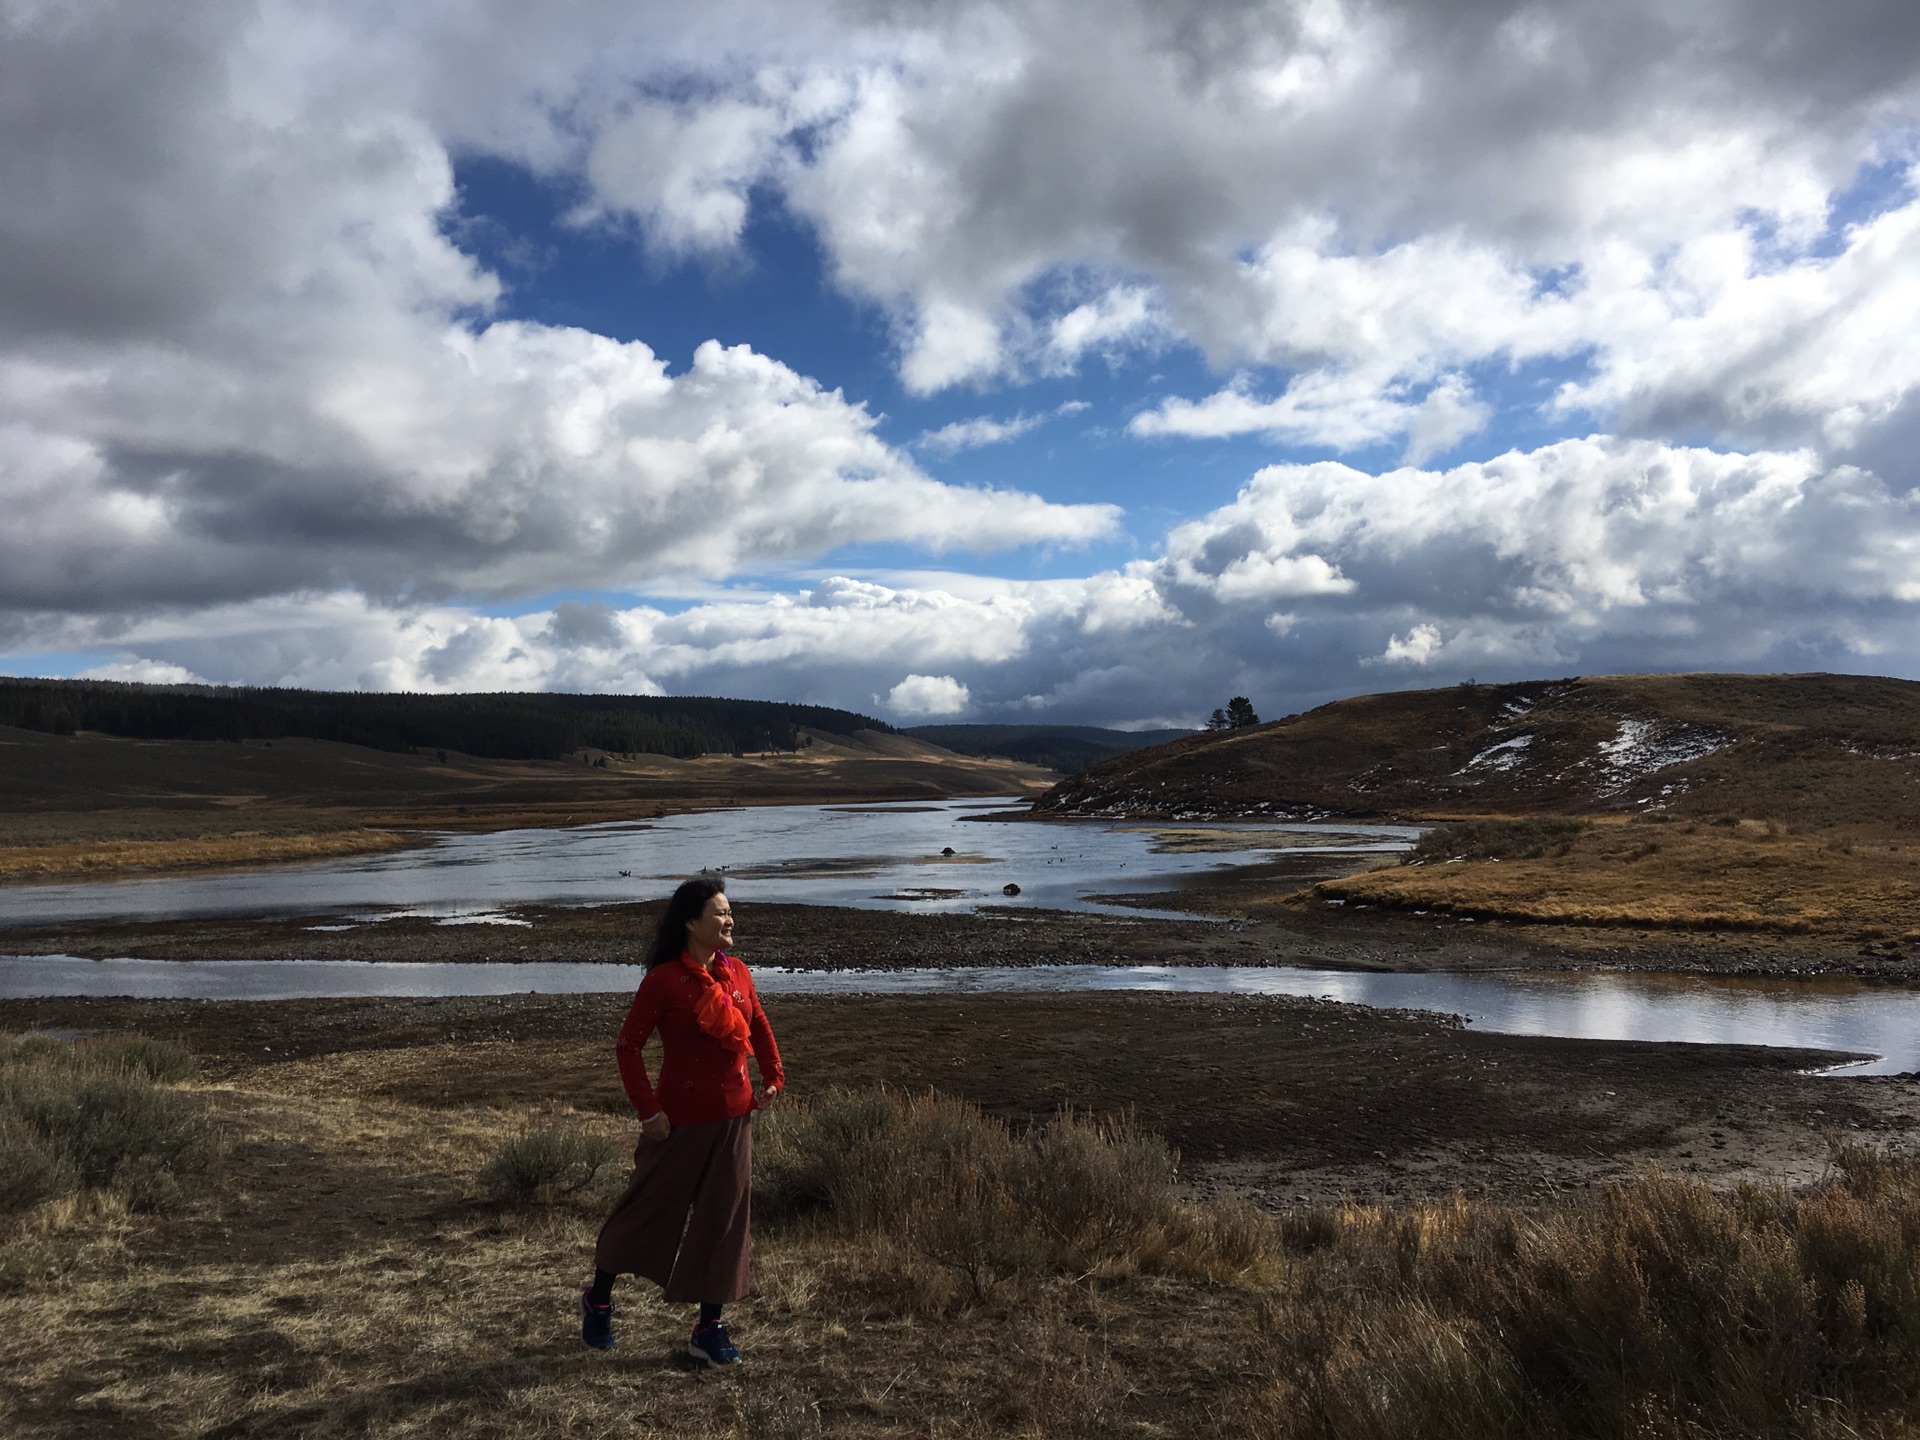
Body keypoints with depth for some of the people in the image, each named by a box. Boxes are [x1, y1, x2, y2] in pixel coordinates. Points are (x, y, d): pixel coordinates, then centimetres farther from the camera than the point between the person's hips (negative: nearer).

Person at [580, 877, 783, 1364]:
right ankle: (598, 1299, 34)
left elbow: (759, 1027, 18)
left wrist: (773, 1076, 7)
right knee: (648, 1209, 9)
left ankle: (709, 1329, 20)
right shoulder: (663, 980, -14)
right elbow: (628, 1045, -11)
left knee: (724, 1219, 8)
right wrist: (648, 1109, -14)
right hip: (682, 1120, -5)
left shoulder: (737, 973, 3)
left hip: (734, 1118, 5)